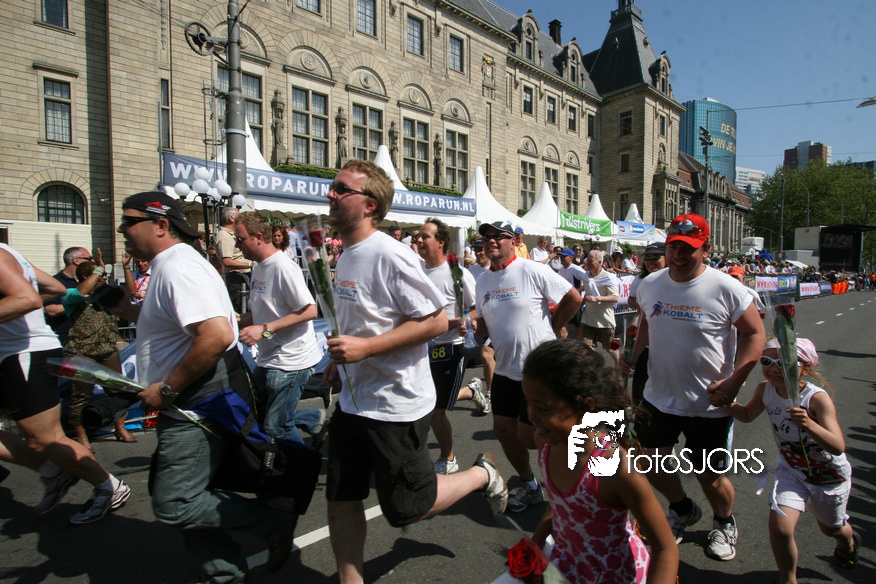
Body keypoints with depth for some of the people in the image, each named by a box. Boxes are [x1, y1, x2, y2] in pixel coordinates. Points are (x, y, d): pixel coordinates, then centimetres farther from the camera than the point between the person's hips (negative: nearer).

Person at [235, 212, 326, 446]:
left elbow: (310, 311, -23)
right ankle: (315, 419, 31)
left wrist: (265, 329, -24)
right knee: (257, 415, 18)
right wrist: (237, 322, 4)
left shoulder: (283, 267, -18)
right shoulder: (258, 266, 11)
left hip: (290, 361, -10)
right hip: (267, 360, 10)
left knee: (276, 427, -3)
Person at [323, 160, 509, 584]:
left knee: (405, 510, 7)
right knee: (340, 498, 15)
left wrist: (366, 347, -26)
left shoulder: (390, 255, -20)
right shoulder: (346, 256, 9)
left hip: (396, 406, -8)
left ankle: (482, 474, 29)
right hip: (352, 402, 8)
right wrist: (340, 361, 11)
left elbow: (436, 321, -22)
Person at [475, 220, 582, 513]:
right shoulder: (483, 280, 8)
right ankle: (530, 486, 33)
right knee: (503, 431, 11)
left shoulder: (533, 271, -13)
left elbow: (574, 298, -8)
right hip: (505, 369, 7)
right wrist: (480, 328, -4)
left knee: (529, 437, -2)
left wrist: (552, 329, -4)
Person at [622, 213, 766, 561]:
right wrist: (634, 360, 7)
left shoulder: (725, 288, -14)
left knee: (710, 478, 9)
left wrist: (734, 380, -16)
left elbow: (754, 334, -7)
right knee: (649, 465, 10)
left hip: (710, 404, -4)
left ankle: (724, 522, 45)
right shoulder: (650, 285, -1)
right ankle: (682, 509, 42)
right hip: (658, 397, 4)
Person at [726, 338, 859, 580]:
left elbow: (838, 447, -37)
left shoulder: (817, 398, -31)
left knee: (830, 528, 24)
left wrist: (809, 426, -54)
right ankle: (788, 579, 13)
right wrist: (728, 403, -19)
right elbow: (747, 415, 2)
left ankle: (848, 542, 64)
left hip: (829, 474, -2)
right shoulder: (765, 390, -18)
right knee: (779, 528, -16)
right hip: (790, 471, 2)